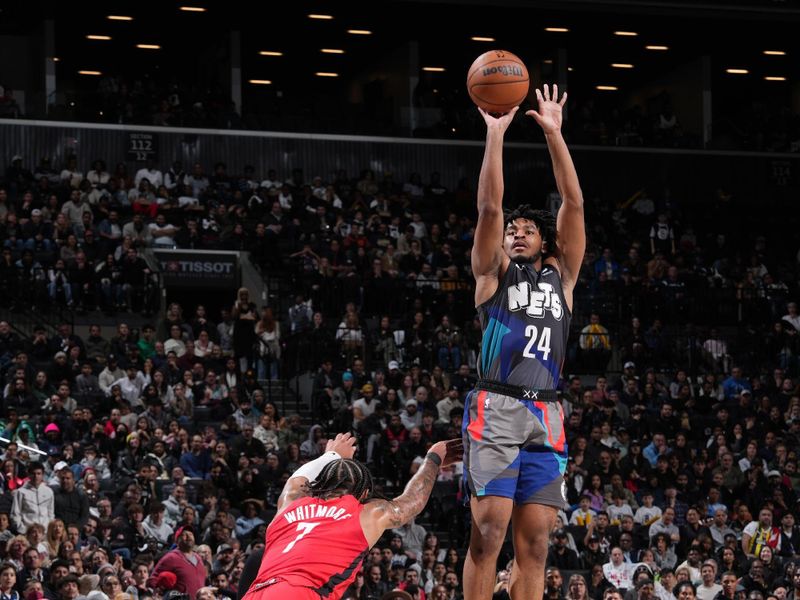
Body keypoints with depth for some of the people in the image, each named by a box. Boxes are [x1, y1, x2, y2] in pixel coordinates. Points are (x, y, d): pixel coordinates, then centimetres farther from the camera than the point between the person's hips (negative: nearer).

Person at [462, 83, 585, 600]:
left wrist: (554, 134, 7)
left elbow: (574, 203, 13)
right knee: (488, 531, -12)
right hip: (497, 408, -3)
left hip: (546, 416, 3)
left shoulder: (560, 275, 20)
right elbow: (489, 207, 1)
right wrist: (495, 135, -4)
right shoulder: (495, 272, 14)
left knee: (535, 543, -1)